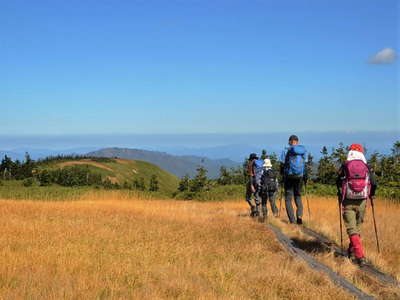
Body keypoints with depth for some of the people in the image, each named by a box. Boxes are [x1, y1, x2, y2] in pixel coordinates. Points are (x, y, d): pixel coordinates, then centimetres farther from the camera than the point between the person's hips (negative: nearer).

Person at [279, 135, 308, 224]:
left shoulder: (286, 151, -2)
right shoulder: (303, 150, 6)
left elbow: (282, 164, -3)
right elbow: (306, 164, 3)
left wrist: (282, 175, 12)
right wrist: (305, 177, 9)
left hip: (289, 177, -3)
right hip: (299, 177, 3)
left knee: (288, 198, 6)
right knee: (298, 196, 18)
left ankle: (292, 221, -2)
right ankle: (299, 215, -5)